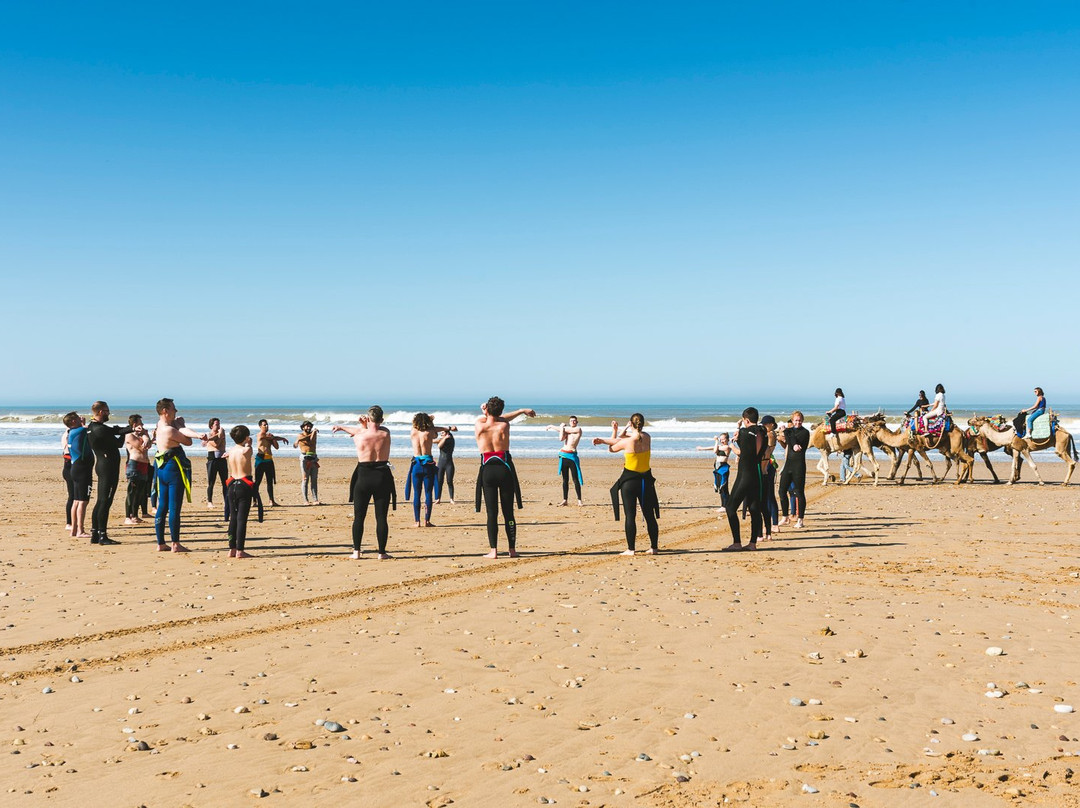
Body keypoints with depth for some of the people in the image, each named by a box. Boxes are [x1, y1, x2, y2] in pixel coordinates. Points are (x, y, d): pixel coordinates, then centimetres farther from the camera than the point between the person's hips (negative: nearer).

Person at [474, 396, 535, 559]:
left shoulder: (479, 424, -2)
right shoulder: (504, 426, -7)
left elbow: (489, 419, 19)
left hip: (487, 471, 0)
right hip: (505, 469, 0)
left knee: (492, 513, 4)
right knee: (508, 512, 8)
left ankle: (493, 550, 0)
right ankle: (512, 549, 11)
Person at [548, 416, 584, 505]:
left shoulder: (578, 429, 0)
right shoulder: (566, 429, 15)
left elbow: (566, 429, -5)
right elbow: (561, 438, -1)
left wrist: (553, 426, 5)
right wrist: (561, 427, -1)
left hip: (572, 455, -5)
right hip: (563, 455, 5)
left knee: (576, 479, -6)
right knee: (565, 479, 6)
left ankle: (579, 500, -4)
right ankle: (565, 500, 7)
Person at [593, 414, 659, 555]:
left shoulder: (627, 441, -14)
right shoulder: (647, 437, -1)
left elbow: (612, 448, 5)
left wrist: (614, 431, 18)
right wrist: (603, 440, -2)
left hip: (629, 480, -4)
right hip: (645, 479, 4)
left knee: (630, 515, 0)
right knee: (649, 515, 10)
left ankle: (631, 549, -1)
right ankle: (654, 547, 15)